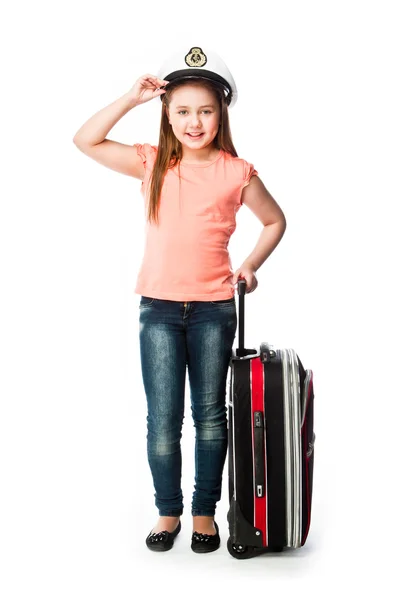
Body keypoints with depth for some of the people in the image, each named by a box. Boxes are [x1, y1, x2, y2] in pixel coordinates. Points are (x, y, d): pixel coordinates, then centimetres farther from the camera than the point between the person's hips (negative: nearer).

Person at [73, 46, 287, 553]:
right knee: (162, 418, 2)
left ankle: (205, 510, 24)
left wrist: (250, 265, 2)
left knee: (209, 413, 10)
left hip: (214, 308, 0)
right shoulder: (152, 163, 3)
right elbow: (85, 141, -2)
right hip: (159, 307, 1)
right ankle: (168, 510, 20)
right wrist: (131, 98, -6)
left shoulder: (236, 172, -1)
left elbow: (274, 221, 13)